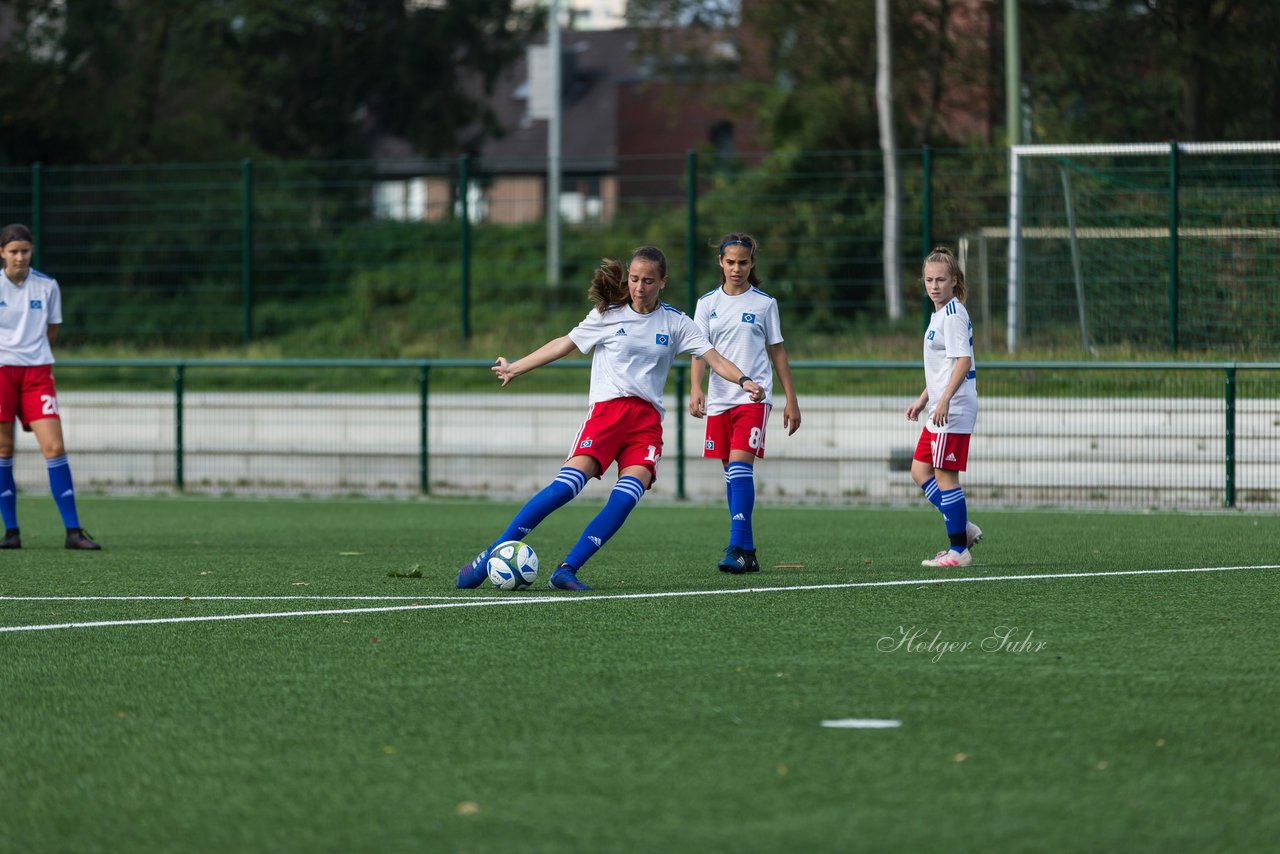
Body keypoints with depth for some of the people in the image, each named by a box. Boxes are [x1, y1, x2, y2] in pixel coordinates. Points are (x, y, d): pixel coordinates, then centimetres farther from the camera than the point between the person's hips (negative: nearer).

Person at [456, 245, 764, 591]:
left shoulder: (675, 323, 11)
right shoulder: (608, 315, 9)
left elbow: (715, 358, 5)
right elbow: (564, 345, 17)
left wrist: (744, 380, -13)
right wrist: (515, 368, 19)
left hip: (648, 419, 2)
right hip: (607, 408, -2)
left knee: (626, 497, -22)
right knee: (568, 484, -20)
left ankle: (567, 570, -20)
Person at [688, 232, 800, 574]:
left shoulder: (764, 303, 4)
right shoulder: (707, 303, 8)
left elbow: (777, 351, 10)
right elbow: (698, 351, 4)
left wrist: (791, 400, 8)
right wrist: (695, 388, -14)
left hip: (754, 397, -3)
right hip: (719, 400, 3)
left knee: (740, 464, -19)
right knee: (731, 474, 6)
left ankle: (738, 549, -24)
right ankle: (748, 552, 12)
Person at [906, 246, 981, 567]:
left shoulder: (953, 315, -13)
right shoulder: (939, 315, 17)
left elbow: (963, 360, -22)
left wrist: (945, 399, -29)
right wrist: (923, 399, 29)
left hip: (954, 410, -10)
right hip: (941, 409, 10)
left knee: (944, 475, -6)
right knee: (920, 471, 13)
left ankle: (958, 550, -1)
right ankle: (963, 529, 16)